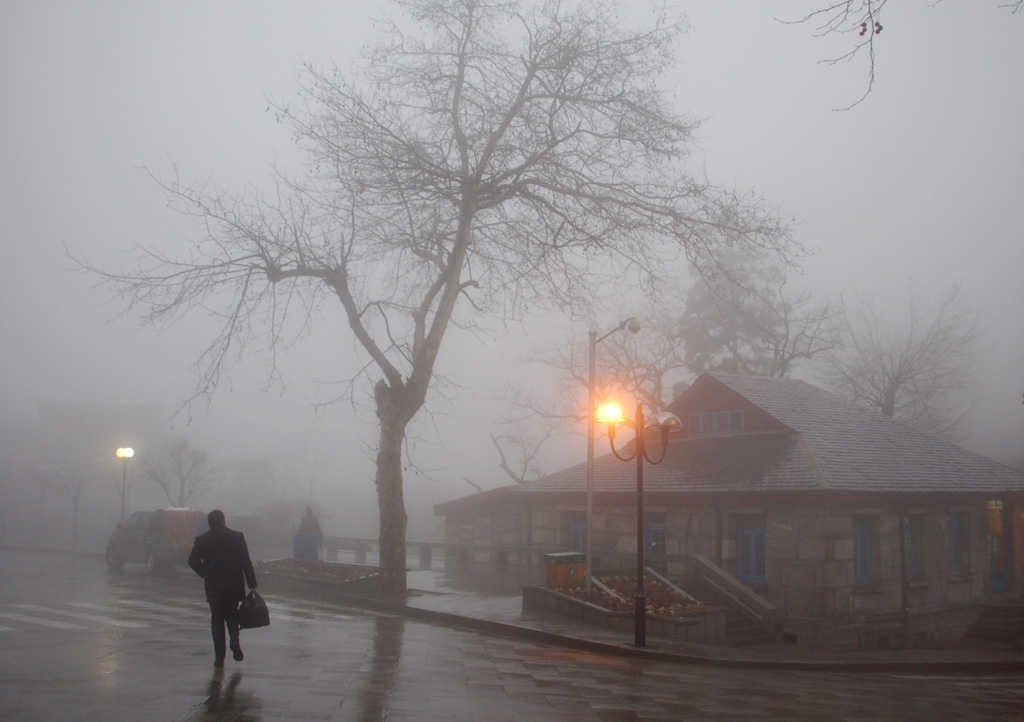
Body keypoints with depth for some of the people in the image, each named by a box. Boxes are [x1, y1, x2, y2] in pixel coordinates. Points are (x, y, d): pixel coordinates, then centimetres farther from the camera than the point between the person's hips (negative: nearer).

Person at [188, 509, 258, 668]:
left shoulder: (202, 540, -1)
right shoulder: (237, 537, -2)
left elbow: (193, 561, -6)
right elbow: (246, 562, -5)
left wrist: (207, 575, 7)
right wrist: (252, 585, -4)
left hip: (213, 588, 0)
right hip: (234, 586, 1)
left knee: (217, 619, 9)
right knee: (232, 615, 19)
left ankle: (219, 657, 4)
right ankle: (234, 639, -9)